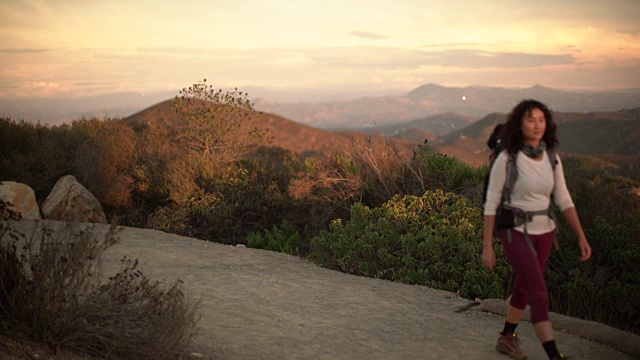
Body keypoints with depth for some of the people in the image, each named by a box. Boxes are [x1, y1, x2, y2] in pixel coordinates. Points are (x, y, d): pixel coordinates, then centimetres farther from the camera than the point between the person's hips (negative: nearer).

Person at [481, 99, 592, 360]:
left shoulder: (552, 158, 0)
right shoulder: (507, 158, -15)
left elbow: (564, 200, 2)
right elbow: (491, 203, -11)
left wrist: (581, 236, -5)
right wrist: (487, 246, -10)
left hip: (544, 232, 6)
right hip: (516, 233, -6)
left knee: (524, 288, 18)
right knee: (540, 294, -12)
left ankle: (507, 339, 37)